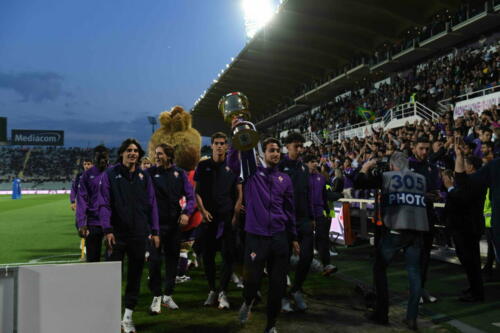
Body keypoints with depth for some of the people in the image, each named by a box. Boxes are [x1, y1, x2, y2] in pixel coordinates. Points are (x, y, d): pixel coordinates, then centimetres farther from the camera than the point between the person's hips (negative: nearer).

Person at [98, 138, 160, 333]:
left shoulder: (144, 176, 10)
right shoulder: (110, 174, 1)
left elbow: (152, 205, 10)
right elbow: (104, 204, -4)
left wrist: (154, 231, 5)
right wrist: (107, 230, -13)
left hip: (139, 234, 3)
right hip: (117, 234, -3)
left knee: (135, 276, 8)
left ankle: (128, 317, 19)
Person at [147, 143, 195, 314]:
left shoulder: (179, 173, 6)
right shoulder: (150, 173, 0)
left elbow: (190, 196, 5)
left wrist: (186, 213, -9)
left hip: (174, 223, 3)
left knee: (172, 258, 10)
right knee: (155, 259, -6)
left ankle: (168, 295, 23)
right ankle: (156, 296, 8)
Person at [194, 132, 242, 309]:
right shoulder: (203, 166, 8)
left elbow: (239, 194, 3)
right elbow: (196, 191, 9)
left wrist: (235, 216, -6)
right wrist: (203, 210, -4)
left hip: (228, 218, -1)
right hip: (209, 218, 2)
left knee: (228, 255, -3)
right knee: (208, 255, 6)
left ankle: (223, 292, 5)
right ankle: (211, 290, 19)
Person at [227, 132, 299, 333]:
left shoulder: (284, 179, 11)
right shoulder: (252, 172, 2)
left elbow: (289, 210, 15)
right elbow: (232, 162, -17)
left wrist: (293, 237, 16)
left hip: (279, 237, 3)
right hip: (256, 236, -3)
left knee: (278, 284, 7)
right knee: (252, 279, -1)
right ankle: (248, 302, 36)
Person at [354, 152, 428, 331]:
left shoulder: (387, 176, 3)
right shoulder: (421, 179, 14)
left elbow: (358, 183, -2)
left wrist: (365, 168, 16)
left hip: (395, 229, -3)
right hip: (417, 229, 3)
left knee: (379, 269, 12)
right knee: (414, 272, 10)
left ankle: (382, 314, 13)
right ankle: (412, 317, 8)